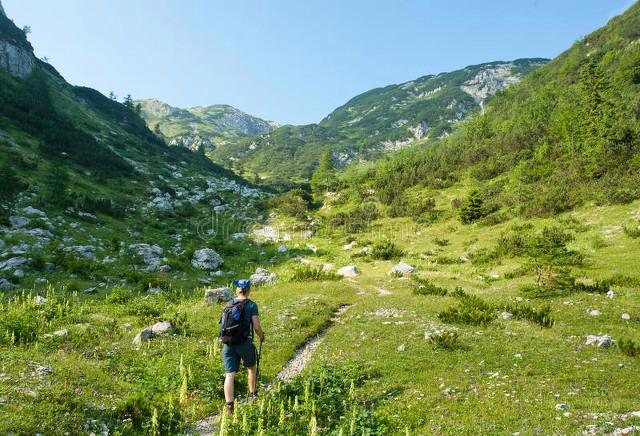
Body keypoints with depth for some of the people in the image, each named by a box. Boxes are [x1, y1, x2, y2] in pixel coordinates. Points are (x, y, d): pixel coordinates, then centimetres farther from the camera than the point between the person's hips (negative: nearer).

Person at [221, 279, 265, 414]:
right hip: (245, 343, -2)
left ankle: (229, 405, -7)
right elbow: (256, 327, -11)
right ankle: (252, 395, 38)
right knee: (251, 368, 24)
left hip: (228, 344, 2)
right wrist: (262, 337, 9)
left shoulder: (230, 304, 6)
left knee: (230, 375, 2)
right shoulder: (251, 305, -7)